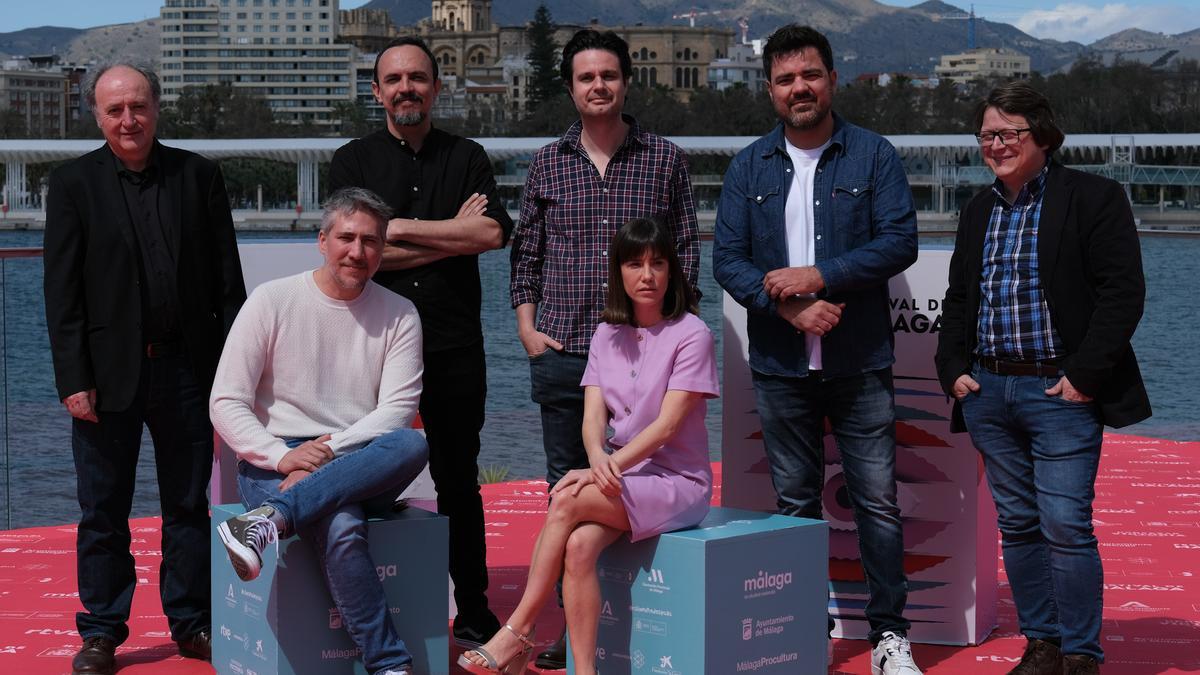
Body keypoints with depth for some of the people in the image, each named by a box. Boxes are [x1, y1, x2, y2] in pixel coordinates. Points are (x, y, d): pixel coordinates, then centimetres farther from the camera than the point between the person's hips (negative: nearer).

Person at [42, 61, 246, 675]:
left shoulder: (198, 175, 4)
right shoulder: (73, 183, -1)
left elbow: (227, 278, 5)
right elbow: (62, 292, -4)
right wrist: (74, 380, -10)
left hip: (187, 366, 2)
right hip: (109, 371, -1)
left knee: (188, 505, 11)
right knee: (102, 510, 7)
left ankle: (191, 623, 23)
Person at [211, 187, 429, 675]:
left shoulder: (399, 316, 8)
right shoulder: (273, 301, 3)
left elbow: (397, 410, -2)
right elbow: (226, 403, 0)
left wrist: (328, 450, -17)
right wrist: (283, 456, -16)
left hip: (363, 467, 2)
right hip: (275, 466, -2)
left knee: (413, 445, -33)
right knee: (341, 526, -35)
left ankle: (270, 519, -39)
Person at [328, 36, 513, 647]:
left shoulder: (467, 158, 9)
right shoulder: (353, 162, 5)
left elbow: (493, 234, -8)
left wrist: (401, 229, -9)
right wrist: (453, 235, -8)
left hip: (454, 345, 1)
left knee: (458, 482, 9)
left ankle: (473, 612, 17)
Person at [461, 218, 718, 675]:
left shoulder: (691, 334, -7)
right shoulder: (607, 335, 10)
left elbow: (666, 424, -14)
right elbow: (593, 414, -1)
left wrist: (611, 467, -25)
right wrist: (599, 460, -23)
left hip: (677, 480, -4)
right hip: (618, 479, 4)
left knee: (568, 501, -28)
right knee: (579, 546, -28)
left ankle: (518, 633, -21)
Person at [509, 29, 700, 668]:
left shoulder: (666, 159, 5)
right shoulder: (548, 163, 10)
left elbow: (687, 250, 7)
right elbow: (525, 252, 14)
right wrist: (527, 327, 4)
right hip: (562, 352, 2)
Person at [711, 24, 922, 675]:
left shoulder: (873, 155, 1)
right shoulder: (749, 167, 7)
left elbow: (900, 241, -7)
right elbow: (727, 259, 2)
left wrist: (818, 276, -16)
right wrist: (789, 306, -14)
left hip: (860, 362, -2)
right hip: (780, 365, 2)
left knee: (877, 500, -1)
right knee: (795, 501, 10)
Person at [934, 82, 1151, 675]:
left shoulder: (1093, 198, -4)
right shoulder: (979, 210, 16)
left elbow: (1122, 292, -10)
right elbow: (958, 298, 23)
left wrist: (1085, 374, -15)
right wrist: (954, 368, 9)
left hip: (1060, 391, -6)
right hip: (989, 390, 6)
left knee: (1066, 526, -8)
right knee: (1017, 525, 9)